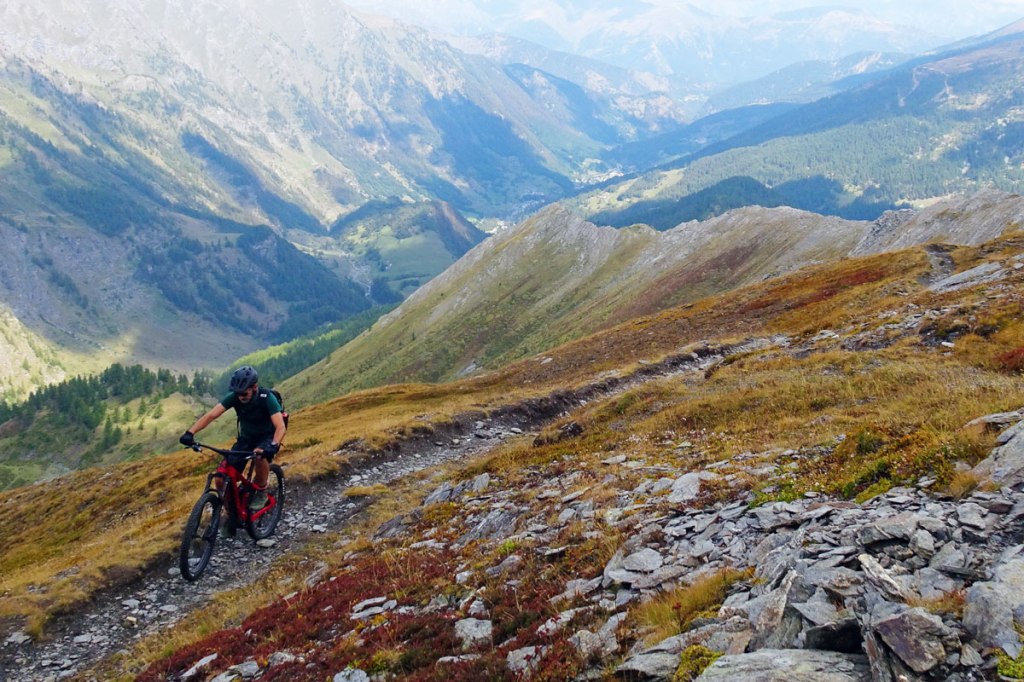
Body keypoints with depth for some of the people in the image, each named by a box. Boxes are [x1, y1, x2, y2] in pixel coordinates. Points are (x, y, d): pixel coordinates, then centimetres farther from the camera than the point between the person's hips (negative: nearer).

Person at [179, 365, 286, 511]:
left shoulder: (267, 399, -28)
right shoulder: (234, 397, -18)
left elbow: (280, 427, -38)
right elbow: (211, 415, -26)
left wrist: (273, 446, -58)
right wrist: (190, 433, -41)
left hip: (267, 438, -3)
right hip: (246, 438, 3)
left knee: (260, 457, -39)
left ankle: (261, 493, -12)